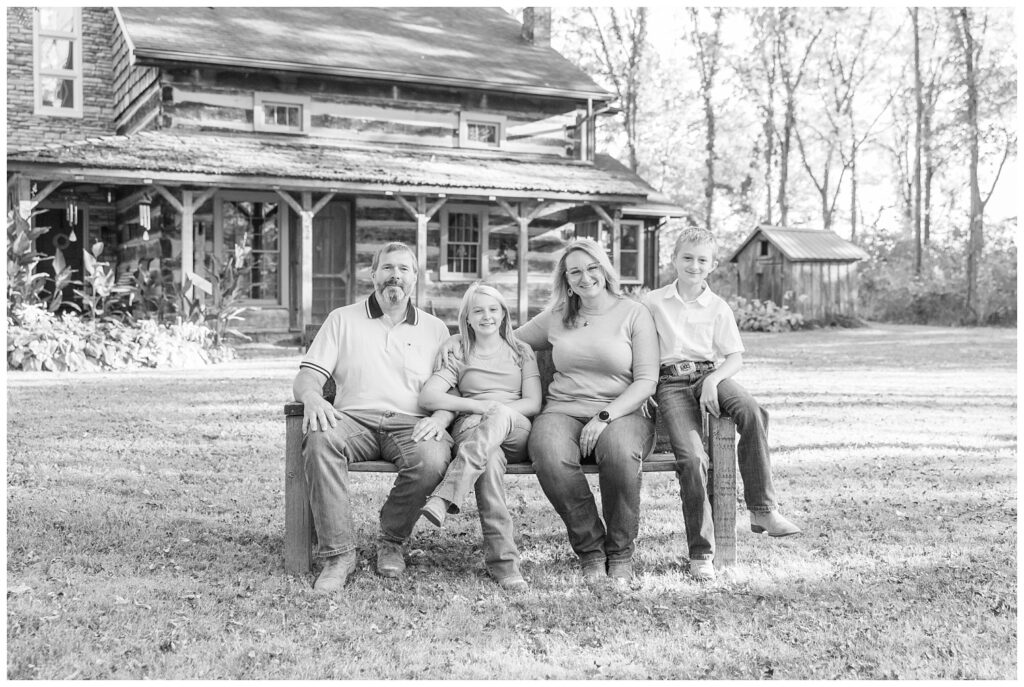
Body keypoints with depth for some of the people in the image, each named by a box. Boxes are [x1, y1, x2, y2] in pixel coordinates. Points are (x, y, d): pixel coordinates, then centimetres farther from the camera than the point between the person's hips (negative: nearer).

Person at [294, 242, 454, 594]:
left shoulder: (435, 329, 19)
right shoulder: (343, 319, 17)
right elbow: (305, 377, 8)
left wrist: (440, 417, -13)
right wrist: (312, 397, -16)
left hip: (411, 424, 0)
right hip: (354, 419, 0)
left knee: (432, 459, -34)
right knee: (319, 439, -35)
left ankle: (391, 542, -6)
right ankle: (338, 553, -26)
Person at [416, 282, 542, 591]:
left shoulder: (521, 352, 23)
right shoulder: (459, 359, 21)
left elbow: (534, 403, 9)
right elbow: (427, 397, 2)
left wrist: (495, 411, -9)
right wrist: (478, 406, -12)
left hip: (516, 434, 0)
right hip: (469, 429, 0)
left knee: (499, 415, -38)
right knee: (490, 455, -39)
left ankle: (445, 498, -50)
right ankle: (502, 558, -46)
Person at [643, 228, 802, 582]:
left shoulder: (718, 307, 12)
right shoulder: (652, 302, 10)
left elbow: (735, 358, 7)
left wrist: (712, 380, -12)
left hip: (710, 374, 2)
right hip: (670, 382, -1)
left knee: (752, 411, -32)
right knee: (692, 456, -25)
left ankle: (762, 508, -24)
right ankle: (700, 551, -16)